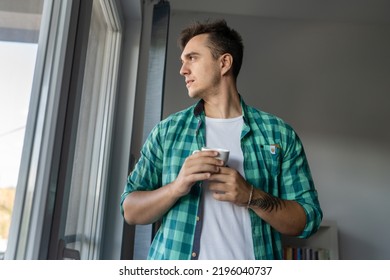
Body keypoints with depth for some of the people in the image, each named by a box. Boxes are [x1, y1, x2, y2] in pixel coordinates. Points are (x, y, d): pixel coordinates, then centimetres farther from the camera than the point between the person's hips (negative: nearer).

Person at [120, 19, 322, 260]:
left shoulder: (279, 134, -3)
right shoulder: (166, 131, 0)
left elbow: (308, 221, -4)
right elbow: (131, 211, 0)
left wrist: (251, 196, -19)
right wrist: (176, 187, -18)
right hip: (173, 264, 1)